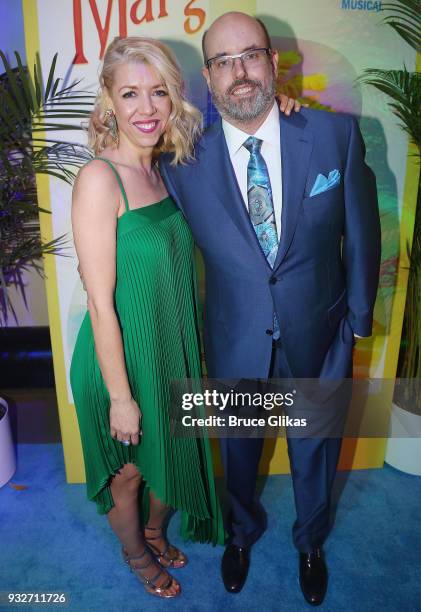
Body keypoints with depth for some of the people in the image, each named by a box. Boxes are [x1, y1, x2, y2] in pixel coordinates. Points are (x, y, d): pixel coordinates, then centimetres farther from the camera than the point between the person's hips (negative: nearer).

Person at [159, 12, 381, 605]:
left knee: (315, 453, 23)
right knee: (239, 451, 24)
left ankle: (311, 541, 58)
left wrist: (358, 317, 2)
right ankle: (243, 532, 60)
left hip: (320, 339, 1)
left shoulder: (337, 133, -11)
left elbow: (361, 233, -3)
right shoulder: (184, 163, -12)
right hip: (235, 348, 0)